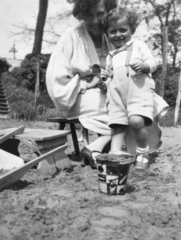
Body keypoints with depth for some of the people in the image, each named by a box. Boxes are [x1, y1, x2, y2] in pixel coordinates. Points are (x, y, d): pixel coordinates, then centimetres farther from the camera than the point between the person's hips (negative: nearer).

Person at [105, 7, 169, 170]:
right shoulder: (110, 56, 27)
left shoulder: (139, 45, 13)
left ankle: (143, 152, -5)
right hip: (117, 95, 6)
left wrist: (144, 66, -16)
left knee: (136, 121, -25)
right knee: (118, 125, -8)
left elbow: (152, 63, 5)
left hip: (138, 90, -5)